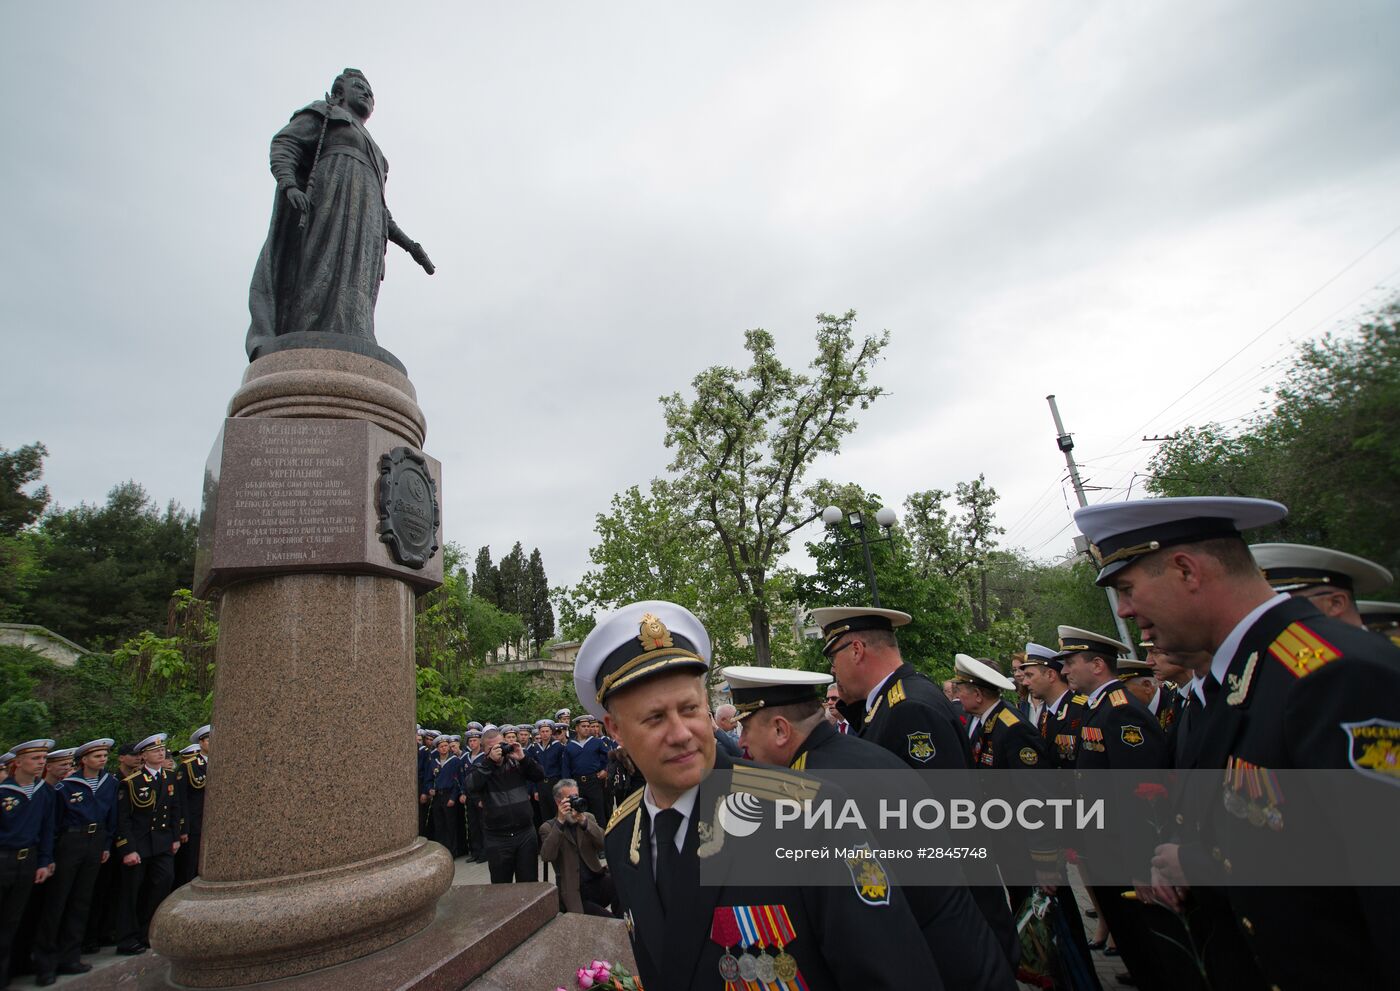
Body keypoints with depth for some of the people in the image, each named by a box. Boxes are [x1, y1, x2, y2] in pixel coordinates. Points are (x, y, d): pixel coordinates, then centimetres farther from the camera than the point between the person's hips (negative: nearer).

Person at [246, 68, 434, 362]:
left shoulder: (372, 155, 39)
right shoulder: (323, 113, 22)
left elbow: (377, 213, 29)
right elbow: (283, 145, 5)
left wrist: (409, 244, 14)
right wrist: (289, 185, -17)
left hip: (361, 227, 5)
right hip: (329, 207, -5)